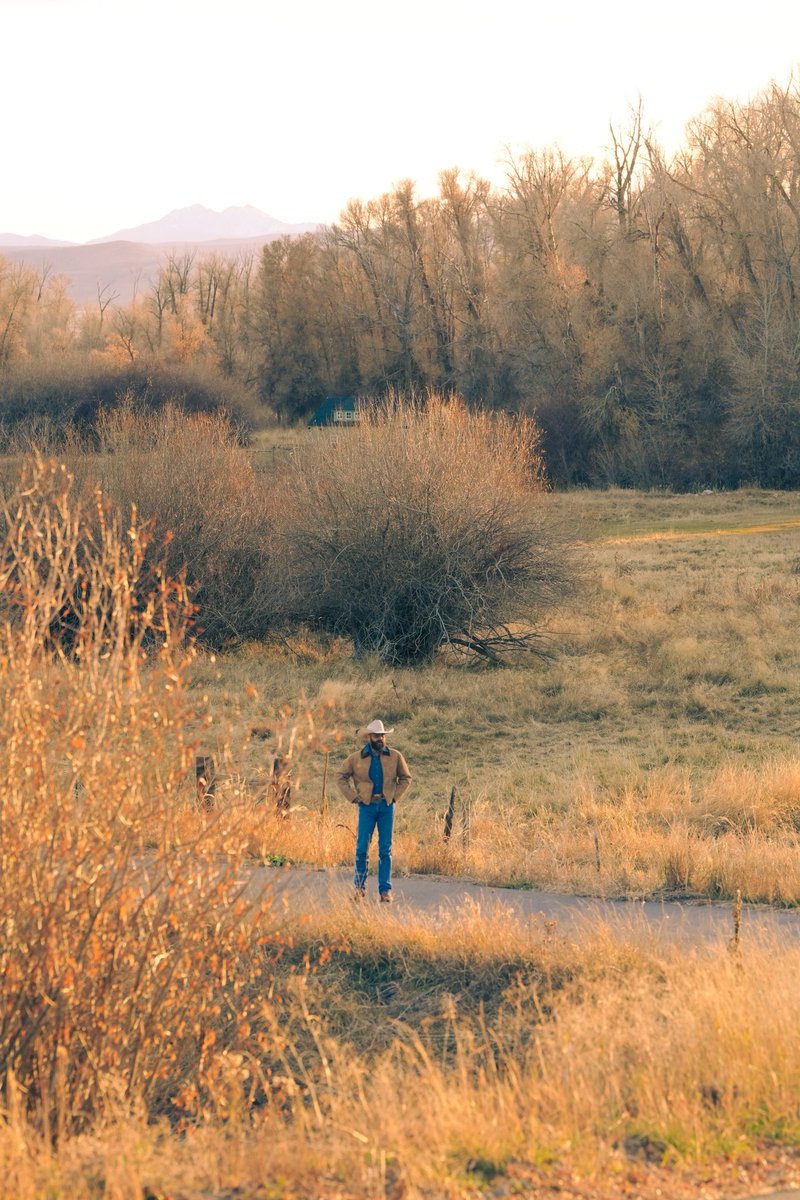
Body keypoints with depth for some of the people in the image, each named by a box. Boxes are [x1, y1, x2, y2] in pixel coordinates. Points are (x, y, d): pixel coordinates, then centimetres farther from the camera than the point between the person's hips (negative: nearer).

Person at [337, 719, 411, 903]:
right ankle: (360, 886, 12)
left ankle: (385, 890, 5)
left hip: (387, 806, 1)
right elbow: (342, 778, 10)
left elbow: (406, 778, 15)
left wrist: (395, 796, 3)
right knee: (362, 847, -2)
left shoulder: (395, 756, 4)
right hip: (367, 806, -1)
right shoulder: (356, 758, 1)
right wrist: (354, 797, 0)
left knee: (385, 849, 2)